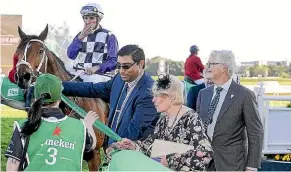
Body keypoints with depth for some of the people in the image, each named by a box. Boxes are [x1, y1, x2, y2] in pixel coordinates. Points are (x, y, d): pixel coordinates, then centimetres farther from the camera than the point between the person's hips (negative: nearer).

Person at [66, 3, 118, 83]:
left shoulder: (108, 36, 4)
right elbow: (71, 55, 5)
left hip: (99, 75, -5)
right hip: (77, 73, 5)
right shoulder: (80, 35, 20)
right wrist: (81, 37, -6)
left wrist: (97, 67, -20)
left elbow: (113, 61, -4)